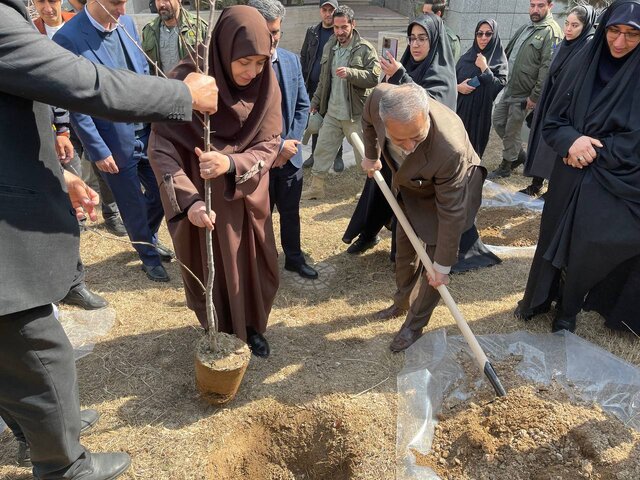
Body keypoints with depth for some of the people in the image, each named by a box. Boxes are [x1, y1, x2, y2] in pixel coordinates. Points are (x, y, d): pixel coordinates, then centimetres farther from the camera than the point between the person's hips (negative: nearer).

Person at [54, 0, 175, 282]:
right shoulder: (68, 38, -17)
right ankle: (148, 255, 34)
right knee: (133, 205, 11)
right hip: (115, 143, -5)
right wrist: (98, 151, -13)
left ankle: (148, 239, 45)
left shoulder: (127, 23, 1)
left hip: (147, 132, 6)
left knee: (161, 192, 17)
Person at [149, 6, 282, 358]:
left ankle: (251, 328, 41)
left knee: (253, 265, 15)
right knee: (209, 269, 11)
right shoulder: (185, 80, -20)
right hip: (202, 200, -3)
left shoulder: (266, 86, -10)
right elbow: (161, 147, -21)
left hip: (248, 197, 3)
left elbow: (269, 145, -11)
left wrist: (231, 163, -31)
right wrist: (188, 199, -34)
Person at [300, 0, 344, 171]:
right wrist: (302, 79, 5)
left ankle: (338, 156, 17)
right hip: (314, 85, 4)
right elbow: (304, 57, 12)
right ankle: (315, 154, 25)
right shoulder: (312, 31, 8)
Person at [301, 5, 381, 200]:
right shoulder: (329, 47, 10)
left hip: (356, 114, -5)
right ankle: (316, 188, 23)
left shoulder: (365, 49, -9)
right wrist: (315, 103, 17)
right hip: (331, 113, 6)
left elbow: (374, 77, -18)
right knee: (322, 150, 10)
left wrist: (350, 73, -30)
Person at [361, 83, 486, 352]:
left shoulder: (448, 149, -46)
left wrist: (443, 266, -23)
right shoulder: (380, 98, -33)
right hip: (410, 185, 6)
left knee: (435, 256, -1)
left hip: (451, 189, -5)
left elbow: (451, 212, -33)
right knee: (404, 248, 19)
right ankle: (403, 303, 43)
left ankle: (415, 323, 22)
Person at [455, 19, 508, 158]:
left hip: (479, 112, -3)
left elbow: (499, 86, -14)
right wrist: (458, 87, -12)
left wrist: (484, 68, -17)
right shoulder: (467, 56, 7)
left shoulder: (499, 60, -2)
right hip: (459, 109, 3)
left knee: (472, 149, 4)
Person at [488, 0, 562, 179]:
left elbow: (547, 68, -20)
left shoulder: (551, 32, -14)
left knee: (512, 131, 2)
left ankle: (506, 166, 21)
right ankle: (519, 155, 30)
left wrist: (535, 96, -21)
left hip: (523, 94, -8)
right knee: (498, 122, 13)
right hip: (509, 88, 8)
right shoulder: (525, 28, 12)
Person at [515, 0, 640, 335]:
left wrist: (595, 150, -16)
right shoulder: (582, 63, -1)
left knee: (588, 245, 5)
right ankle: (538, 298, 33)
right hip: (569, 174, 3)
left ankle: (568, 310, 27)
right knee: (554, 235, 13)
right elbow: (552, 121, 1)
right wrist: (571, 141, -18)